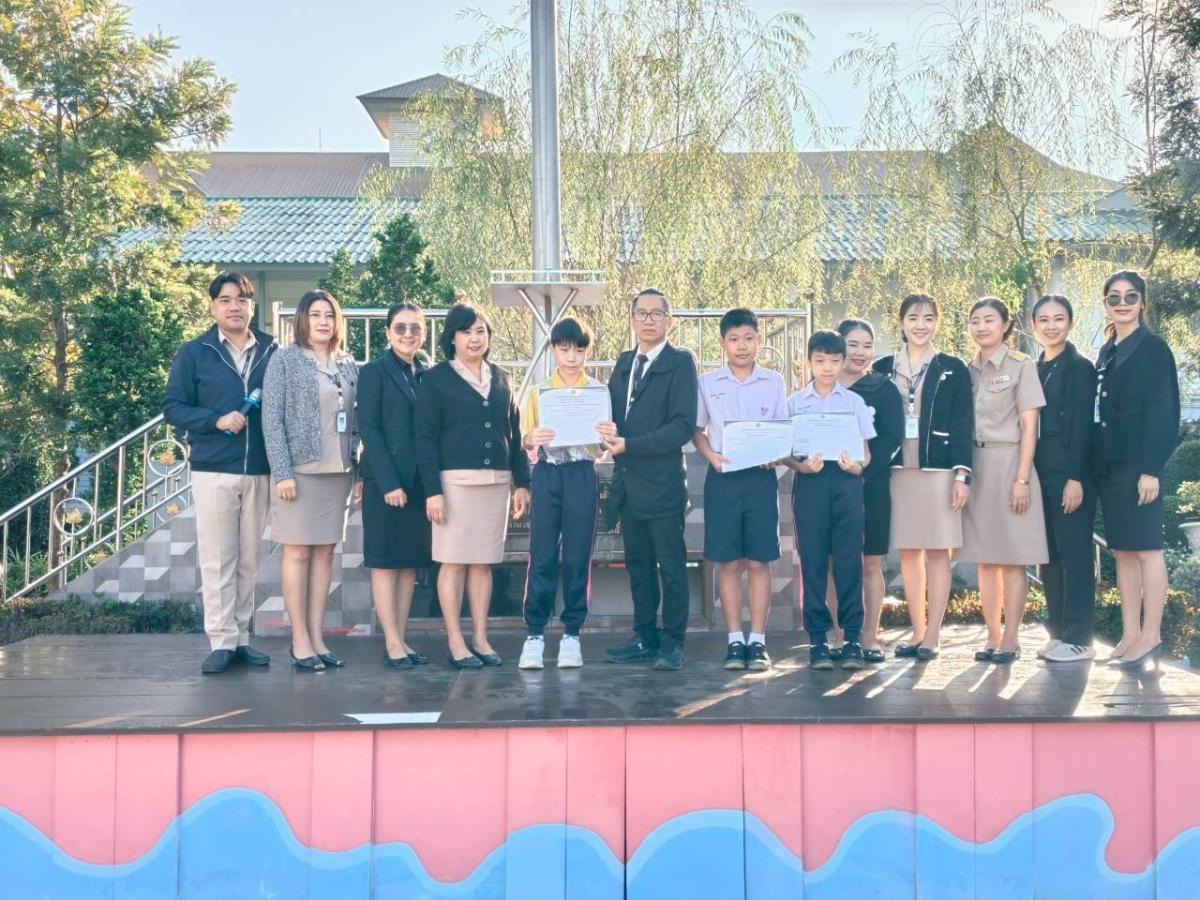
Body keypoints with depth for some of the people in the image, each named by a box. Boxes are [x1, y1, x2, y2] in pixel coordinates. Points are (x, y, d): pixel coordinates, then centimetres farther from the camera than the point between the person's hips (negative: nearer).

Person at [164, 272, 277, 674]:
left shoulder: (271, 352, 7)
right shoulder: (193, 353, 2)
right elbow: (172, 408, -1)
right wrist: (216, 420, -16)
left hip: (259, 471, 2)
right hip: (213, 471, -2)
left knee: (248, 560, 8)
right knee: (216, 560, -1)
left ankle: (241, 637, 16)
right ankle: (221, 641, 4)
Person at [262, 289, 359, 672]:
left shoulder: (348, 365, 11)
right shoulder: (284, 361, -2)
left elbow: (356, 421, 12)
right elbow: (272, 419, -6)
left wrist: (360, 468, 5)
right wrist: (282, 472, -13)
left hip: (339, 470, 5)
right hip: (300, 469, -4)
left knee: (325, 552, 7)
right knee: (298, 552, -1)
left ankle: (317, 636, 12)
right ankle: (300, 640, 5)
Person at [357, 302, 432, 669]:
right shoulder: (374, 372, -2)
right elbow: (369, 429, -9)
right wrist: (389, 483, -16)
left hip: (420, 481, 5)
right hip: (386, 482, -5)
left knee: (411, 561, 8)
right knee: (385, 561, 0)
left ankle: (401, 639, 15)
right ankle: (392, 643, 3)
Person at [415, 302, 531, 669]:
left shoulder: (499, 378, 14)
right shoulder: (436, 378, 0)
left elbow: (514, 432, 16)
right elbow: (425, 438, -4)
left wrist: (521, 482, 11)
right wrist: (432, 490, -11)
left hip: (496, 482, 4)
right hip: (455, 481, -4)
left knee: (483, 562, 7)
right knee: (454, 562, -1)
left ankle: (480, 638, 14)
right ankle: (455, 643, 5)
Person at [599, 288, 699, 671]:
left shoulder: (680, 363, -6)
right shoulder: (624, 362, 16)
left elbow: (684, 425, -14)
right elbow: (611, 408, 17)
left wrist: (630, 444, -18)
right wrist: (608, 431, -7)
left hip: (662, 481, -7)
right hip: (627, 481, 7)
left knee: (671, 565, 0)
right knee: (638, 563, 13)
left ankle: (672, 643, 8)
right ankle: (645, 639, 21)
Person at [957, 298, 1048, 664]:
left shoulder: (1021, 366, -2)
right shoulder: (969, 370, 11)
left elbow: (1029, 427, -6)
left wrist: (1022, 479, -12)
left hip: (1008, 464, -5)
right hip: (975, 468, 5)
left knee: (1012, 558, -2)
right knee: (985, 558, 7)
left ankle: (1011, 639, 4)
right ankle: (992, 637, 13)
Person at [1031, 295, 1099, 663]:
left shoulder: (1080, 366, -4)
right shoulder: (1033, 369, 15)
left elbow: (1082, 424, -10)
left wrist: (1076, 477, -17)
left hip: (1069, 473, -7)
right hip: (1040, 473, 7)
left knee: (1074, 553, -3)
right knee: (1048, 555, 9)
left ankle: (1078, 638, 1)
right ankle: (1058, 631, 16)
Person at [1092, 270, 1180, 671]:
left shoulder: (1153, 348, -4)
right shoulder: (1107, 353, 16)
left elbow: (1161, 410, -11)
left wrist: (1151, 469, -18)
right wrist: (1096, 465, 9)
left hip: (1138, 463, -7)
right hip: (1109, 465, 7)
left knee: (1146, 547, -5)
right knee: (1122, 550, 8)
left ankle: (1151, 636, -1)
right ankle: (1130, 635, 13)